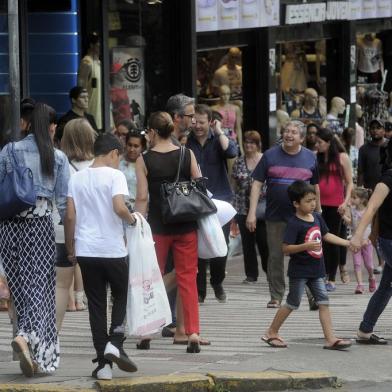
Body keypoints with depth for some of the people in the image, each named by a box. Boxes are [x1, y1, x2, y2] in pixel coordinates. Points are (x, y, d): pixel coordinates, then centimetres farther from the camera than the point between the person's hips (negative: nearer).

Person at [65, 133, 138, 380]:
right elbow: (119, 208, -21)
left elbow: (70, 216, 5)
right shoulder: (115, 175, -6)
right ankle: (115, 343, -7)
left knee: (96, 305, 7)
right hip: (112, 249, -4)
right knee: (121, 297, 15)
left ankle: (103, 363, 4)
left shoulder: (77, 178, 7)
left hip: (86, 250, 4)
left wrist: (70, 249, 13)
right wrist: (131, 219, -1)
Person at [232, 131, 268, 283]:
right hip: (243, 208, 3)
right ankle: (251, 274, 11)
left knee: (264, 241, -4)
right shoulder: (238, 162, 8)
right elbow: (234, 186, 12)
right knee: (247, 242, 4)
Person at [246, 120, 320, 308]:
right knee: (275, 257, 5)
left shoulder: (310, 158, 6)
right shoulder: (270, 155, 1)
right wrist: (252, 213, -8)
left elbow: (315, 187, 16)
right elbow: (257, 184, 0)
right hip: (275, 216, 0)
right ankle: (276, 297, 14)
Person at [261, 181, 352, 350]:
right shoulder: (294, 223, -18)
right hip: (299, 271, -7)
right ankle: (271, 333, 19)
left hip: (316, 270, 7)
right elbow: (286, 248, -22)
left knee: (324, 302, 0)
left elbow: (326, 235, 18)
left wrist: (347, 243, 14)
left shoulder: (317, 217, 5)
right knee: (292, 303, 3)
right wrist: (306, 246, -33)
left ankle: (330, 339, -1)